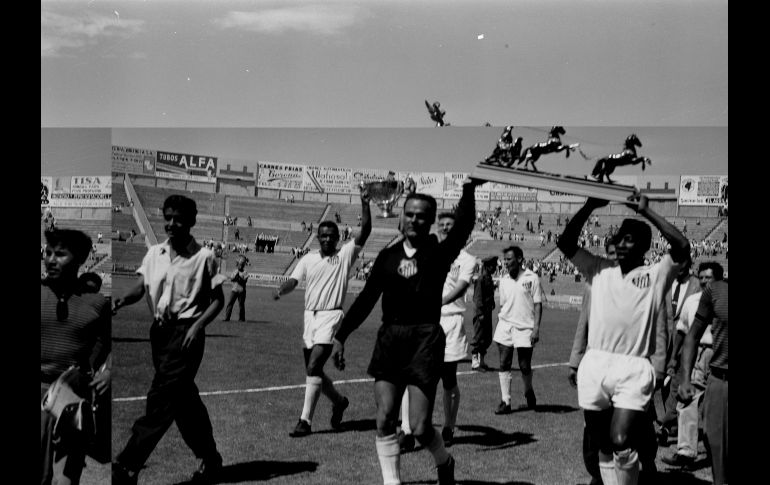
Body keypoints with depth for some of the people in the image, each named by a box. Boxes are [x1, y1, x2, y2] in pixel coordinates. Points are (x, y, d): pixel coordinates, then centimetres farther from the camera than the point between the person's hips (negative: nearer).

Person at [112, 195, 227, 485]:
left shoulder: (204, 257, -3)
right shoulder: (154, 253, 10)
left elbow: (218, 299, 0)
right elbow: (140, 288, 1)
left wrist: (198, 325, -15)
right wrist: (121, 301, -20)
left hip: (186, 332, -6)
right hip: (160, 330, 6)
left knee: (161, 398, -12)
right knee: (184, 399, 13)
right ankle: (210, 460, 27)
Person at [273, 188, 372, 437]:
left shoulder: (345, 254, 0)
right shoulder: (308, 259, 10)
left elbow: (365, 231, -9)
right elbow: (294, 280, 2)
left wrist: (365, 204, -22)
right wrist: (280, 289, -20)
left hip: (331, 316, -5)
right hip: (310, 315, 5)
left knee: (313, 367, -16)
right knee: (313, 370, 12)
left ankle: (305, 420, -11)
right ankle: (338, 401, 38)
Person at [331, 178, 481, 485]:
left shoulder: (439, 253, 0)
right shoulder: (388, 256, 10)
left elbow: (463, 229, -19)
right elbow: (366, 299, 14)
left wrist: (469, 190, -32)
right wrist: (341, 336, 13)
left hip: (426, 338, -4)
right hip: (390, 337, 4)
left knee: (419, 427, -5)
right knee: (384, 419, -1)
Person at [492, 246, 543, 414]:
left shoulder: (531, 278, -4)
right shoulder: (504, 281, 9)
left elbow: (538, 304, -4)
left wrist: (536, 328, -10)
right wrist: (498, 327, 11)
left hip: (524, 328, -4)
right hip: (505, 326, 4)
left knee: (525, 367, 2)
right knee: (504, 365, -3)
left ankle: (529, 392, 30)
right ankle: (505, 402, 1)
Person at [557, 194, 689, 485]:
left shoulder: (655, 276, 6)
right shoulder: (599, 270, 15)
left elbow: (682, 247, -10)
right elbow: (566, 243, 8)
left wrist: (645, 211, -6)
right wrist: (590, 206, 0)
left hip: (634, 369, -4)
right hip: (595, 366, 4)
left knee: (622, 443, -15)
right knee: (603, 445, 10)